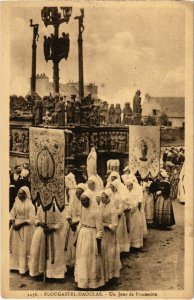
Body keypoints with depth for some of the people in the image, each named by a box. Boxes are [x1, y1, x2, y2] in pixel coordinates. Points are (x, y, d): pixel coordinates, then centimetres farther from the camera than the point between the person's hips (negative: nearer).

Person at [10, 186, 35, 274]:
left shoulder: (30, 205, -10)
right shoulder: (16, 203, 5)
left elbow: (31, 219, -15)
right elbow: (12, 215, 5)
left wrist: (20, 224, -19)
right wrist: (13, 224, -12)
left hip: (25, 228, -5)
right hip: (16, 226, 5)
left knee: (23, 248, -2)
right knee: (15, 246, 8)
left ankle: (23, 267, 4)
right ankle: (15, 264, 18)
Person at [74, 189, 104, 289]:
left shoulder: (96, 211, -19)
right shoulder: (83, 208, 1)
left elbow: (100, 230, -16)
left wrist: (99, 245, -15)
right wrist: (77, 237, 15)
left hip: (91, 236, -7)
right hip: (82, 235, 7)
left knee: (91, 260, 7)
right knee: (81, 259, 17)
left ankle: (93, 283, 25)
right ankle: (83, 280, 35)